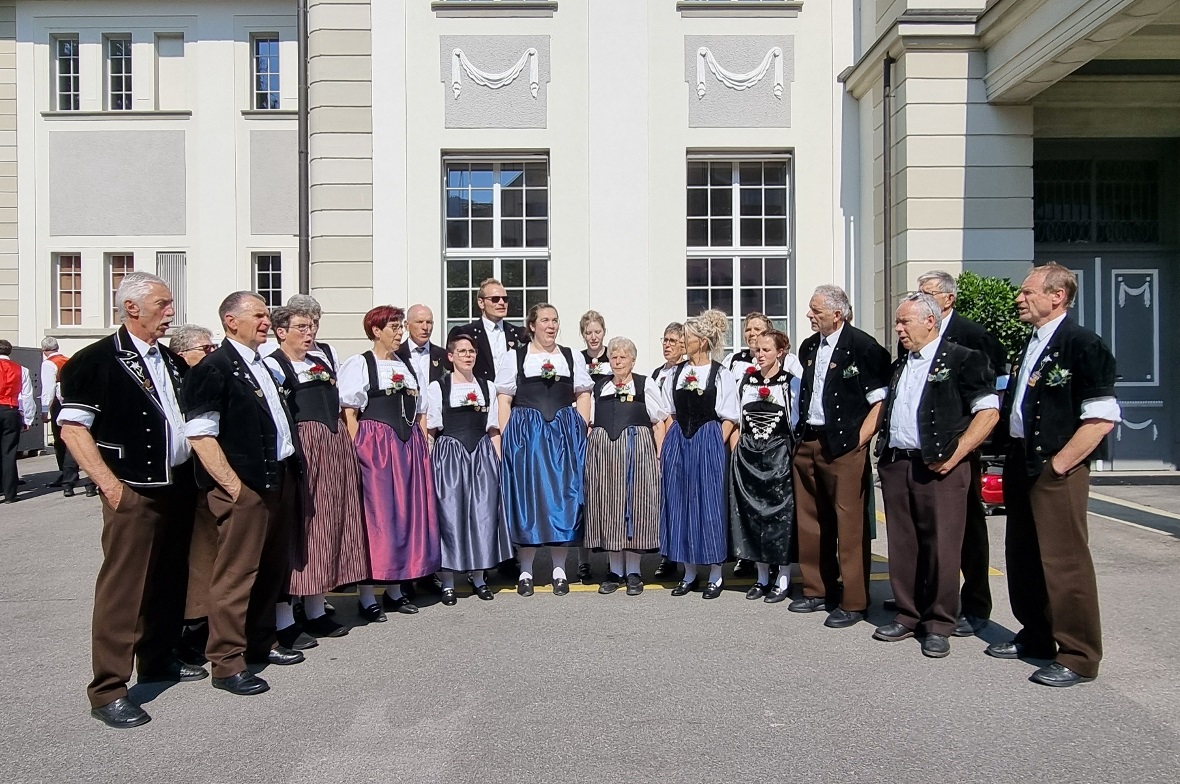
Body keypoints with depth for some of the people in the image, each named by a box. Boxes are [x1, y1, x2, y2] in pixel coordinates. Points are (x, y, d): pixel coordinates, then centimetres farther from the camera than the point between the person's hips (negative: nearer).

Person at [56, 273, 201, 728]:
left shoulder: (171, 362, 13)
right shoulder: (97, 361, -8)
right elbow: (72, 428, -12)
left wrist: (194, 468, 13)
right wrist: (110, 484, -17)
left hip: (179, 487, 7)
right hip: (134, 494, -7)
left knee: (170, 582, 17)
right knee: (123, 589, -3)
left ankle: (158, 660, 33)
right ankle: (107, 691, 6)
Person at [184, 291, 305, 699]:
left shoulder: (262, 366, 17)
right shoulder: (213, 368, -10)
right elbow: (200, 436, -16)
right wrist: (232, 484, -18)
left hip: (279, 480, 9)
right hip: (243, 488, -9)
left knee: (272, 568, 17)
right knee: (235, 574, -1)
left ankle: (262, 642, 32)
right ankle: (227, 663, 11)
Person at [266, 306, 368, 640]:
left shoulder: (321, 358, 17)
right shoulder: (273, 365, -5)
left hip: (335, 444, 8)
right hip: (302, 445, -8)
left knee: (329, 519, 10)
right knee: (299, 522, -4)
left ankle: (316, 610, 22)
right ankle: (285, 621, 5)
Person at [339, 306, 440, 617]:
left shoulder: (407, 367, 17)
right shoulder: (359, 364, -1)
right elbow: (349, 412, -7)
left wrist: (424, 447, 9)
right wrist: (356, 449, -16)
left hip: (409, 447, 6)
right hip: (374, 447, -6)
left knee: (407, 512, 8)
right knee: (375, 515, -5)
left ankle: (395, 589, 20)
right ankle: (366, 596, 5)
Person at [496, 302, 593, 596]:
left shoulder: (573, 357, 13)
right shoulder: (513, 358, 6)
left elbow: (583, 395, 9)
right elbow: (504, 401, 2)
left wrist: (581, 430, -2)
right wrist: (506, 438, -7)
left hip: (565, 433, 2)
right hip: (525, 434, -2)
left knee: (562, 497, 3)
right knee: (526, 496, 0)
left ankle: (559, 569, 14)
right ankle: (525, 571, 10)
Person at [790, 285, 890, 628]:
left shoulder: (862, 346, -9)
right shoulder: (808, 347, 12)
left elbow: (881, 401, -10)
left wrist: (859, 440, -14)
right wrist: (800, 433, 14)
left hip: (844, 445, -7)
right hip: (807, 442, 7)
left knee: (849, 524, -2)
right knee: (810, 521, 14)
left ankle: (853, 602, 10)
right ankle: (817, 590, 28)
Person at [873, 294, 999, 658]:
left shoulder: (963, 360, -2)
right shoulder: (899, 365, 18)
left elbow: (989, 413, -7)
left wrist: (955, 454, -12)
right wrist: (883, 451, 13)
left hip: (938, 468, -6)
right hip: (895, 465, 6)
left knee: (941, 547, -1)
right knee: (902, 545, 10)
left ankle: (938, 625, 12)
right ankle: (907, 616, 22)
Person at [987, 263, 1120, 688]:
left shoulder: (1083, 345, -11)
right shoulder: (1031, 345, 14)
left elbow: (1102, 418, -17)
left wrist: (1058, 464, -17)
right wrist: (1015, 459, 14)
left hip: (1057, 469, -9)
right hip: (1020, 464, 9)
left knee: (1065, 561, -2)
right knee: (1022, 556, 16)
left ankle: (1079, 656, 11)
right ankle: (1035, 637, 31)